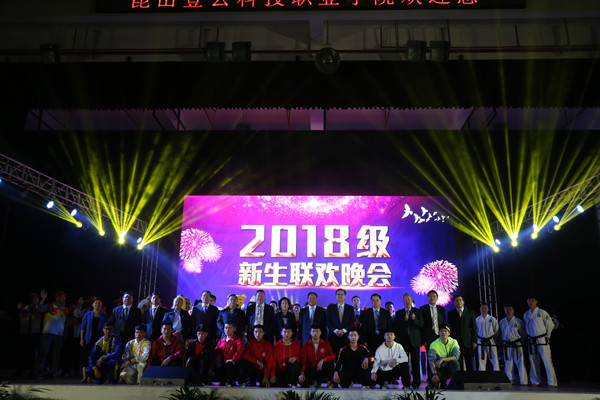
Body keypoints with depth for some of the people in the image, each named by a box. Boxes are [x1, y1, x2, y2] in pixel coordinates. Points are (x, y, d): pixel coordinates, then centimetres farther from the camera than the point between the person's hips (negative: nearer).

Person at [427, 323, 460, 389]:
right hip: (439, 369, -2)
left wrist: (443, 359, -34)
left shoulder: (453, 342, -5)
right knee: (434, 379, -33)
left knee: (454, 362, -32)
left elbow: (456, 356, -21)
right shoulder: (434, 344, -10)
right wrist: (434, 373, -37)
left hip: (450, 369, 2)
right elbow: (431, 361, -21)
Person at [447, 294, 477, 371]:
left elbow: (474, 328, 6)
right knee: (458, 364, -1)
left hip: (468, 342, 0)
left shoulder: (470, 313, 9)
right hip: (456, 342, 0)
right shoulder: (450, 313, 9)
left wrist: (474, 341, -2)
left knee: (469, 364, 0)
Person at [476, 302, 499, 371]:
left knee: (494, 360, -3)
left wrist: (494, 339, -4)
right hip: (481, 342, 1)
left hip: (491, 342, -1)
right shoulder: (477, 320, 6)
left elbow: (497, 331, 4)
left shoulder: (492, 319, 3)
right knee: (481, 360, 3)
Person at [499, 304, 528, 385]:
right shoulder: (502, 322, 9)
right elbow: (500, 334, 17)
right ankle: (512, 382, 18)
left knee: (520, 364, -5)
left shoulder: (518, 321, -1)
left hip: (517, 345, -3)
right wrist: (502, 342, 8)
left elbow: (524, 333, 4)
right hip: (506, 346, 3)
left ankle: (524, 382, 2)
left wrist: (521, 341, -2)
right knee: (508, 365, 6)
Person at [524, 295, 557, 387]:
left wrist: (546, 336, 4)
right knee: (533, 361, 10)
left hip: (542, 341, -5)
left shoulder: (542, 313, -8)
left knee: (547, 361, -6)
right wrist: (529, 335, 12)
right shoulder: (526, 314, 7)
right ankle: (536, 381, 20)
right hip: (531, 341, 5)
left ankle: (552, 382, 0)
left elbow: (551, 325, -2)